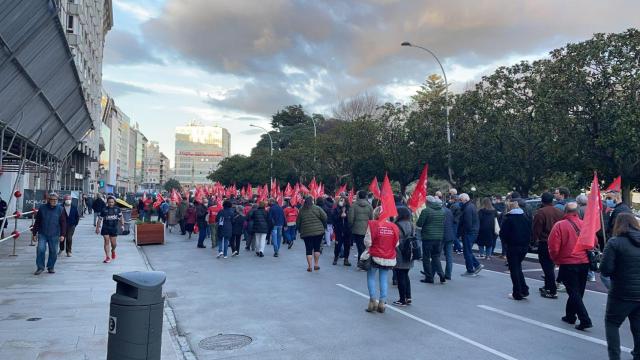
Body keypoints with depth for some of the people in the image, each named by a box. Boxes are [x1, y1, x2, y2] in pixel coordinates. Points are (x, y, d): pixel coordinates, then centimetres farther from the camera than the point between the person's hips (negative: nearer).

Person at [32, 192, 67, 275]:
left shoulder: (60, 209, 1)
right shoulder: (42, 208, 2)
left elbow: (63, 223, 2)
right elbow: (37, 221, 8)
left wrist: (62, 234, -5)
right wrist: (34, 233, 7)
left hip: (54, 235, 0)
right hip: (42, 234, 0)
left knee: (53, 252, 6)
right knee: (40, 250, -10)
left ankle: (51, 267, 22)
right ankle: (40, 267, 4)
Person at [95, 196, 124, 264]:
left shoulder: (117, 209, 3)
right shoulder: (104, 210, -1)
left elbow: (121, 217, 12)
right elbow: (100, 219, 4)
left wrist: (122, 225, 4)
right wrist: (97, 228, 2)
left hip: (114, 228, 1)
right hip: (105, 228, -1)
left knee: (113, 243, 6)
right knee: (106, 242, -7)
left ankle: (113, 251, 40)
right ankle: (107, 257, -1)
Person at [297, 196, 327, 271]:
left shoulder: (301, 210, 2)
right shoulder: (317, 208, -6)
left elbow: (298, 222, 7)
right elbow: (324, 217, -8)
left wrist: (300, 230, 22)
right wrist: (323, 226, 9)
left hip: (306, 232, 1)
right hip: (318, 231, -1)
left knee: (308, 249, 6)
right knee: (317, 248, 11)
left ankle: (309, 266, 4)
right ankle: (316, 264, 14)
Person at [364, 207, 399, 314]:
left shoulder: (372, 224, -12)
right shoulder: (394, 227, -2)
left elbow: (368, 242, -11)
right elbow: (397, 244, 3)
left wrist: (368, 247, 10)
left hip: (375, 256, -3)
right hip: (389, 258, 3)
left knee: (371, 277, 11)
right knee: (384, 279, 12)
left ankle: (373, 301, 5)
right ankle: (382, 303, 12)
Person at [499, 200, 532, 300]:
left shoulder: (508, 218, -13)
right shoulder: (525, 217, 4)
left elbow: (503, 234, -12)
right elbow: (530, 232, 8)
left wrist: (507, 241, 5)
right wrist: (525, 241, 14)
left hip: (512, 247, -5)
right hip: (524, 246, 6)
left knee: (514, 269, 4)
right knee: (518, 267, 20)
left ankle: (517, 294, 7)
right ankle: (524, 290, 16)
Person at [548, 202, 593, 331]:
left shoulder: (559, 225, -12)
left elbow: (553, 248, -14)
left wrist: (556, 260, 3)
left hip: (568, 264, -5)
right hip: (584, 263, 5)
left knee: (574, 293, 2)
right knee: (577, 292, 17)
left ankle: (585, 320, -6)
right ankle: (570, 316, 30)